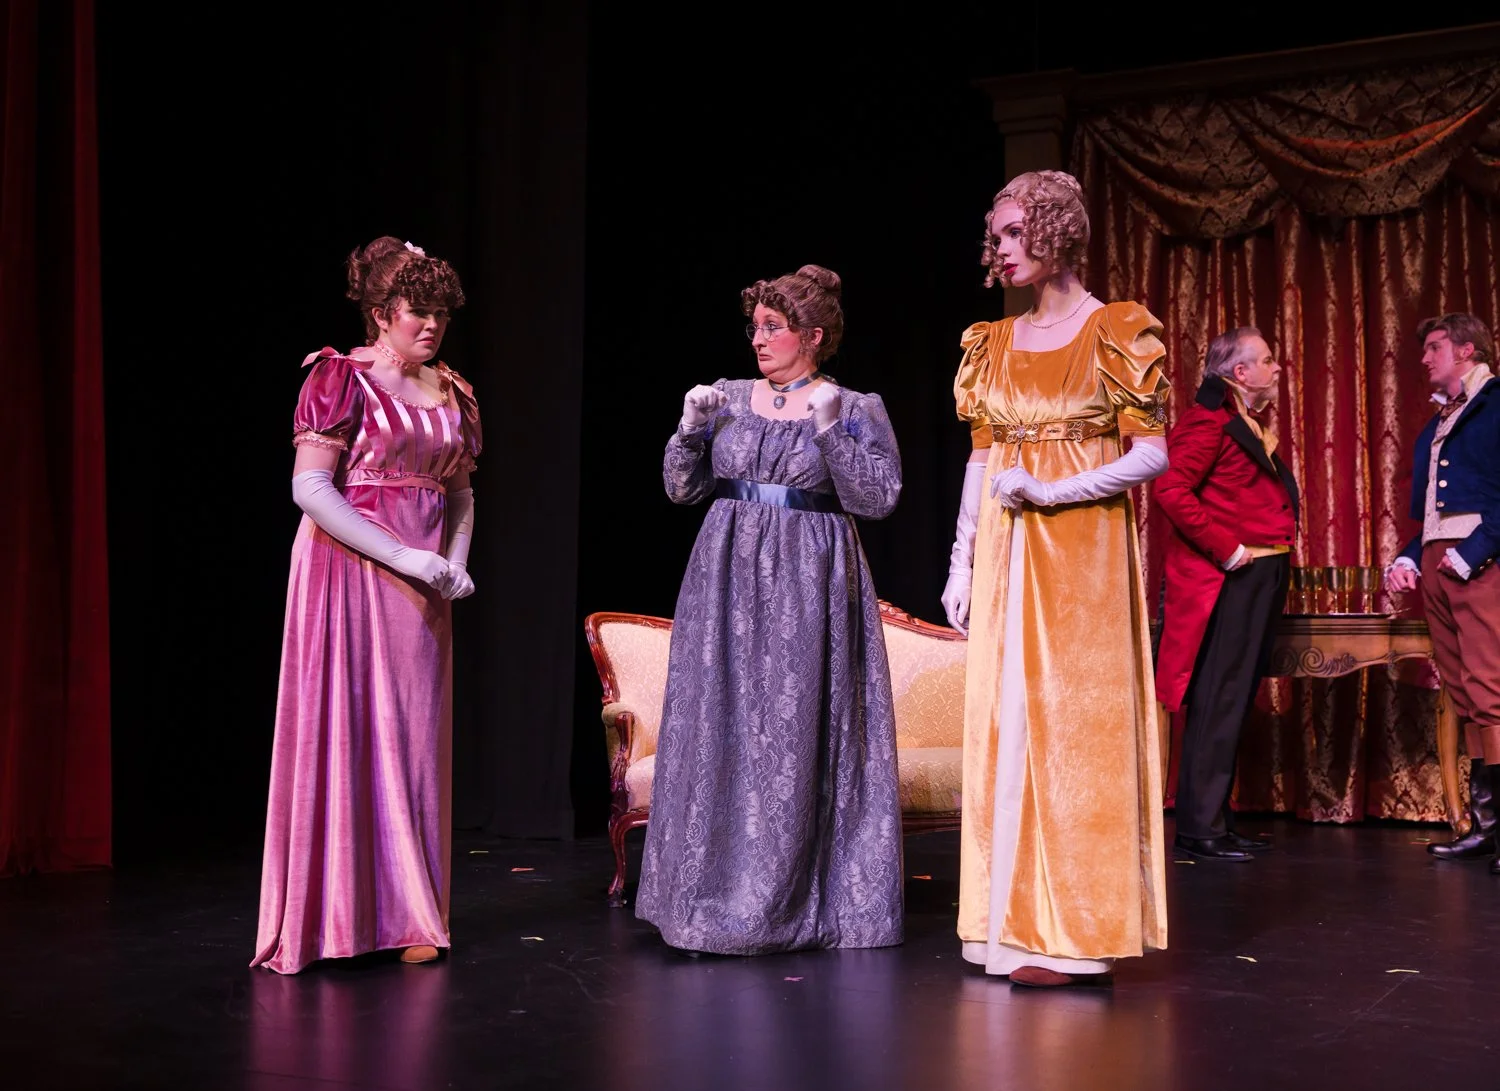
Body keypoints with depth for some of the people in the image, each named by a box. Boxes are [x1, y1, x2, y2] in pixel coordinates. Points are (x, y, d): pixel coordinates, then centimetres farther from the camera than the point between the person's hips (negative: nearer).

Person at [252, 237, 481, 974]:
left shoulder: (451, 393, 12)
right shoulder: (341, 378, -6)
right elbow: (309, 487, -15)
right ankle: (336, 916, 8)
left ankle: (405, 916, 16)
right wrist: (407, 557, -18)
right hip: (348, 574, -6)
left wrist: (458, 561, -1)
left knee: (413, 739, 6)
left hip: (422, 589, 6)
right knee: (344, 732, -2)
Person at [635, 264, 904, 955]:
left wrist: (831, 429, -16)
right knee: (718, 729, 1)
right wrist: (691, 427, -7)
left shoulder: (857, 408, 2)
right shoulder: (728, 399, 10)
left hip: (809, 585, -3)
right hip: (727, 577, 3)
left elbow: (877, 499, -8)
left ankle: (796, 902, 9)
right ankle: (715, 892, 11)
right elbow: (682, 489, 9)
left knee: (796, 733, -2)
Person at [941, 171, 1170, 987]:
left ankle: (1072, 932, 0)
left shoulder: (1115, 332, -4)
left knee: (1074, 724, -6)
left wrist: (1047, 492, -16)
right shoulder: (994, 343, 13)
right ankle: (1016, 926, 12)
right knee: (1004, 725, 5)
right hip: (1003, 555, 6)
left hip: (1081, 551, -6)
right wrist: (961, 564, 8)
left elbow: (1152, 455, -8)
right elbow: (981, 462, 13)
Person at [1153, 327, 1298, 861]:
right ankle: (1200, 827, -3)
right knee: (1217, 703, -8)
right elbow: (1170, 489, -22)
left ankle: (1217, 819, 20)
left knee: (1234, 704, 13)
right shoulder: (1209, 420, -11)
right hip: (1229, 579, -10)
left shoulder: (1251, 423, 19)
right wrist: (1226, 549, -20)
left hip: (1261, 578, 10)